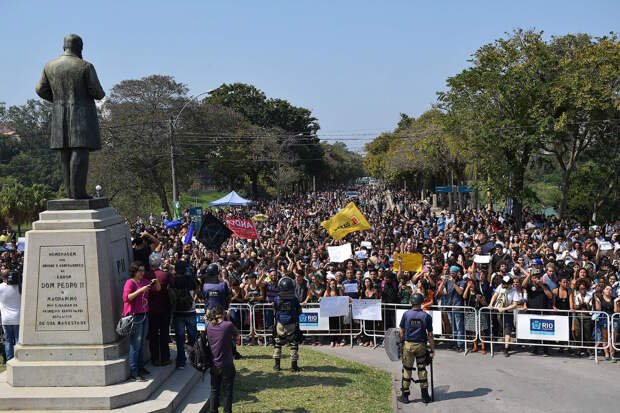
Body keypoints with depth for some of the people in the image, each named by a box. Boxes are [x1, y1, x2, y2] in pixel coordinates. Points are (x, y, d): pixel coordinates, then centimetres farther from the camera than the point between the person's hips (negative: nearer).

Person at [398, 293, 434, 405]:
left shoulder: (406, 314, -4)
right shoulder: (426, 316, -4)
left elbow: (402, 332, 1)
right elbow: (430, 335, -3)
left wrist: (401, 344, 13)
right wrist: (432, 350, 2)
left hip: (408, 345, -1)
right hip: (421, 345, 1)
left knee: (407, 369, 6)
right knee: (422, 369, 11)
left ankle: (405, 395, 9)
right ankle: (425, 395, 13)